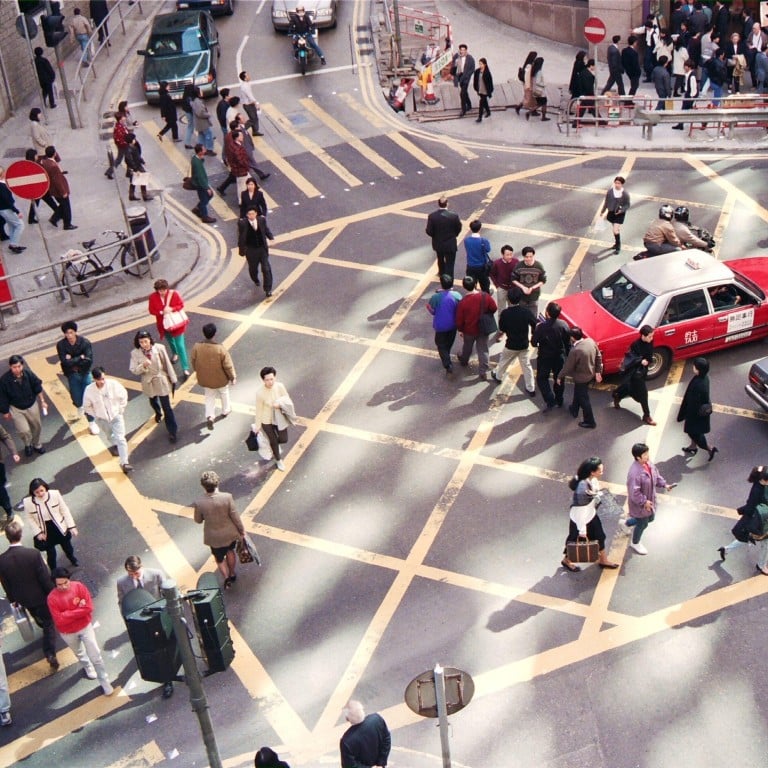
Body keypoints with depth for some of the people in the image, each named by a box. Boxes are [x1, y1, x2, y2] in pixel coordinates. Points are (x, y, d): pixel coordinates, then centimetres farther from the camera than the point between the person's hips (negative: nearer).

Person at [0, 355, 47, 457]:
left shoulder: (28, 373, -22)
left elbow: (37, 387, -5)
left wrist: (42, 401, 0)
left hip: (32, 405, 3)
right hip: (16, 409, -3)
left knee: (37, 426, 20)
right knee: (24, 430, -13)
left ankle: (36, 444, 51)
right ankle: (27, 445, 23)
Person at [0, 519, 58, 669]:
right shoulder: (33, 554, -30)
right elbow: (45, 577, -21)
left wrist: (12, 599, 12)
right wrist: (52, 593, -4)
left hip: (23, 599, 4)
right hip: (40, 596, -4)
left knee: (40, 620, 33)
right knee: (49, 624, 17)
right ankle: (50, 654, 12)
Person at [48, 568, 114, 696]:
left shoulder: (79, 586, -21)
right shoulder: (52, 598, -24)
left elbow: (89, 607, -21)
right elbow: (59, 620, -27)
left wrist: (68, 613, -25)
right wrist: (79, 610, -26)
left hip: (85, 627, -1)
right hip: (68, 633, 1)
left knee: (95, 656, 3)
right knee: (79, 653, 28)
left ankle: (105, 682, 19)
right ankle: (87, 667, 59)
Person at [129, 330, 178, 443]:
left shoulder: (159, 348, -20)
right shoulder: (135, 353, -17)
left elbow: (167, 364, -10)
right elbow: (133, 370, -14)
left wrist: (173, 379, -4)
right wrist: (143, 365, -35)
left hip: (161, 381, -3)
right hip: (148, 383, 3)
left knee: (167, 407, -2)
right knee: (153, 402, 30)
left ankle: (172, 432, 10)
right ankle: (158, 413, 65)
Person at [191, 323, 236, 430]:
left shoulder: (197, 347, -20)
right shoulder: (220, 348, -30)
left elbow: (193, 362, -3)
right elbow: (228, 365, -20)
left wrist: (198, 372, 17)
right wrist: (233, 377, -3)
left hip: (205, 378, 2)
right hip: (220, 378, -2)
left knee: (209, 397, 23)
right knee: (224, 393, 27)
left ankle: (209, 416, 11)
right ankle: (225, 411, 46)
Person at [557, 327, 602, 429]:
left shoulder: (575, 351, -31)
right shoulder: (591, 341, -11)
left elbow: (568, 367, -19)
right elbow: (598, 357, 1)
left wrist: (559, 377, -3)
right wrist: (598, 371, 12)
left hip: (581, 377, -8)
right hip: (590, 374, 8)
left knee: (583, 399, 9)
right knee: (578, 393, 29)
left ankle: (589, 422, 20)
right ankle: (574, 410, 49)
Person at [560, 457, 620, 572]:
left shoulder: (593, 479, -15)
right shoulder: (583, 488, -39)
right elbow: (580, 511, -29)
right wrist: (582, 529, -20)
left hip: (591, 514, 8)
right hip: (580, 518, -8)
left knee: (599, 536, 23)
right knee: (577, 540, 17)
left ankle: (603, 560, 47)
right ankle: (566, 561, 45)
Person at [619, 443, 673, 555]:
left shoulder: (648, 464, -10)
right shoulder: (635, 473, -38)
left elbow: (656, 476, 8)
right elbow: (634, 492, -33)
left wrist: (664, 484, -5)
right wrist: (644, 502, -25)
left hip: (650, 499, 8)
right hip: (640, 504, -8)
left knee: (650, 518, 29)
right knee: (642, 524, 14)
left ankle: (626, 523, 51)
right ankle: (635, 543, 45)